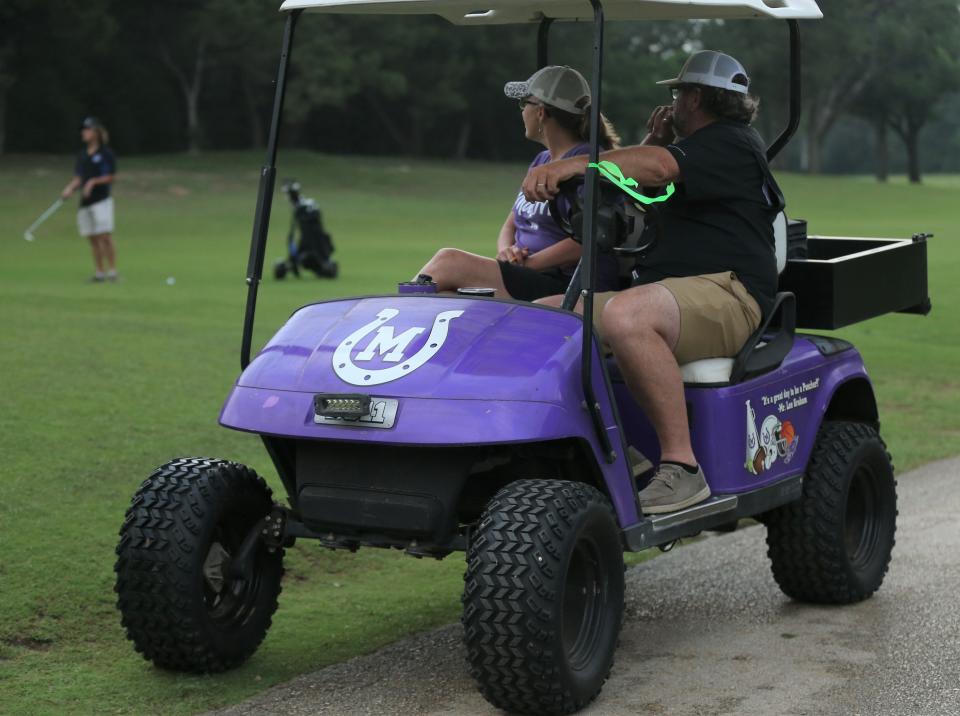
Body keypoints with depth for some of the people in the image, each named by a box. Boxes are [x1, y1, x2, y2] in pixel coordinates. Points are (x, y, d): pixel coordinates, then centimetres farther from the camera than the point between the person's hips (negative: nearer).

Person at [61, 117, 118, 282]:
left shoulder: (106, 153, -4)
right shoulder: (82, 155, 14)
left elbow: (110, 177, -6)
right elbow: (78, 178, 15)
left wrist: (93, 182, -17)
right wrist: (70, 188, -3)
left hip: (101, 199, -6)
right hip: (85, 201, 6)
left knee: (105, 237, -11)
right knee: (93, 239, 6)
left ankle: (112, 271, -7)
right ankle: (99, 273, 10)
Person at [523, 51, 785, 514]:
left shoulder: (731, 144, -3)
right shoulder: (702, 146, 31)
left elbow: (661, 167, -24)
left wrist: (575, 164, -36)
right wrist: (655, 141, 19)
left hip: (725, 291, -10)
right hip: (662, 292, 11)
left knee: (624, 316, -40)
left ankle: (681, 466, -36)